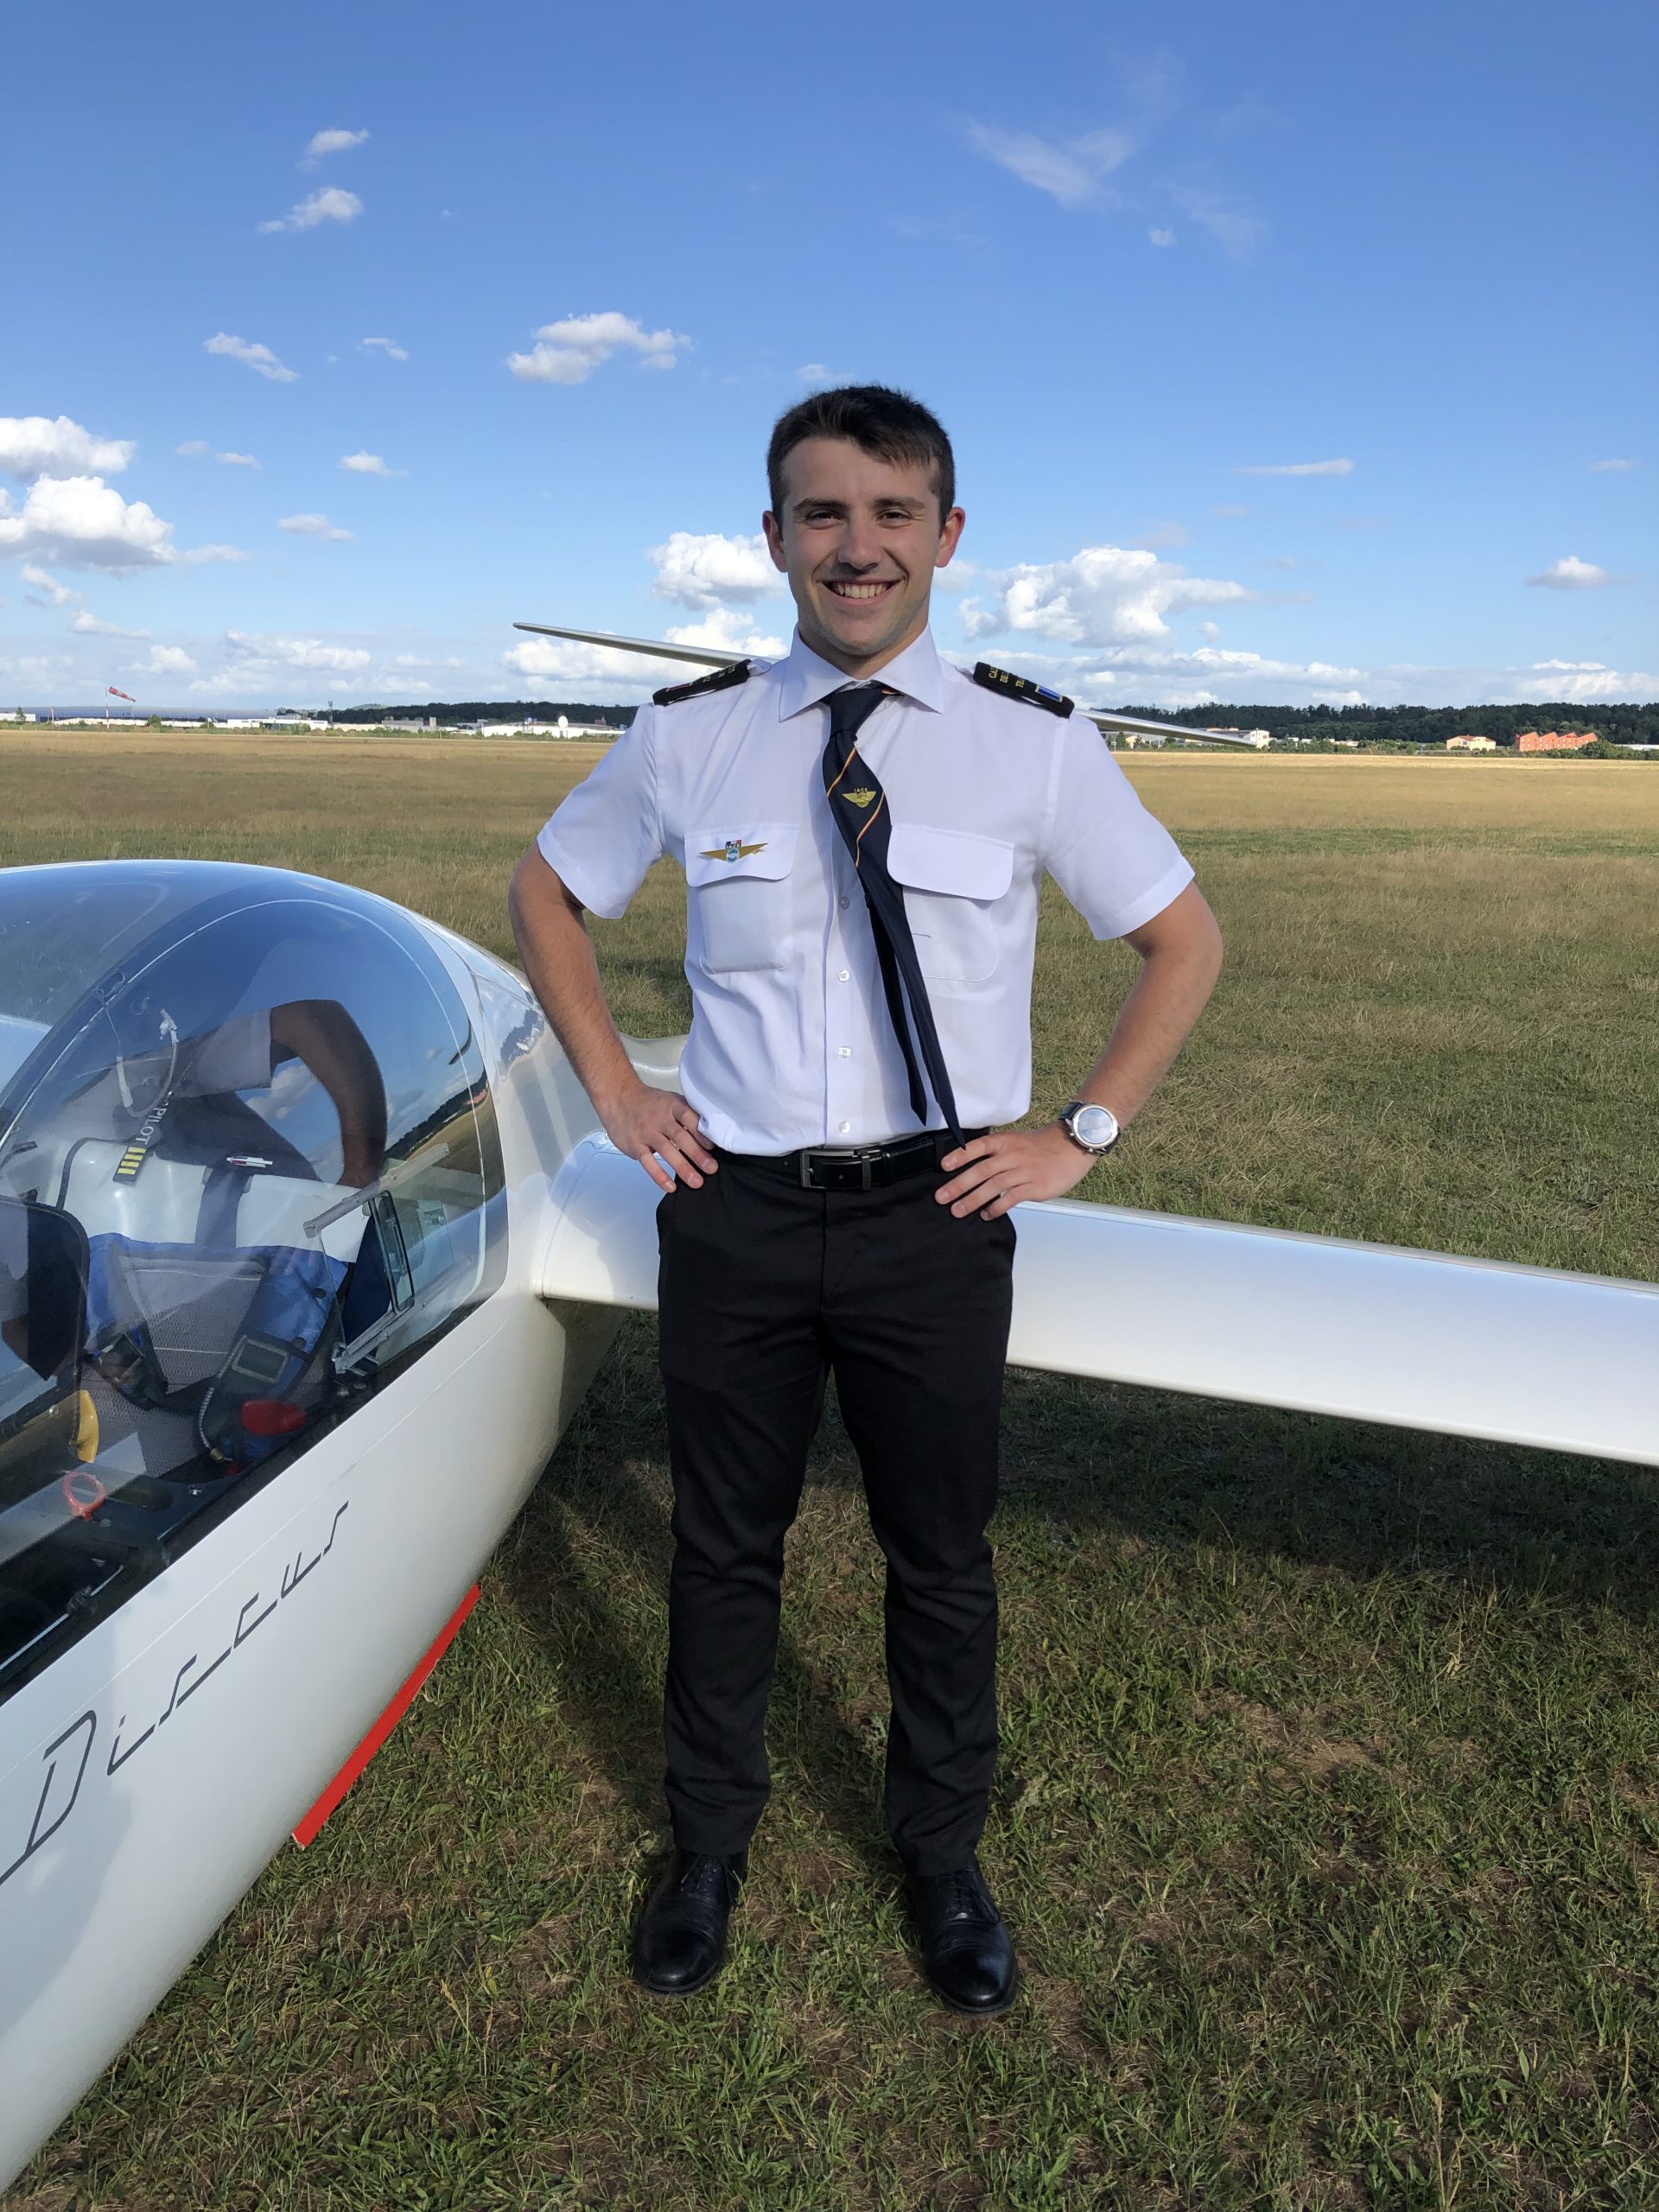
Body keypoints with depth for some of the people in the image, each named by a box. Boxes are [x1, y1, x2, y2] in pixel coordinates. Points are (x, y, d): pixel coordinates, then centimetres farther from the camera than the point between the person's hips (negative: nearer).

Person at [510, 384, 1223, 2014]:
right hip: (733, 1211, 1)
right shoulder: (689, 737, -2)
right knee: (723, 1550, 16)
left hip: (935, 1217, 0)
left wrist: (1081, 1134, -2)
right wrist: (613, 1092, 4)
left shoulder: (1037, 745, -4)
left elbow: (1184, 940, 6)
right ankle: (709, 1844, 43)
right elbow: (545, 894, 14)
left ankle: (943, 1858, 42)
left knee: (941, 1559, 15)